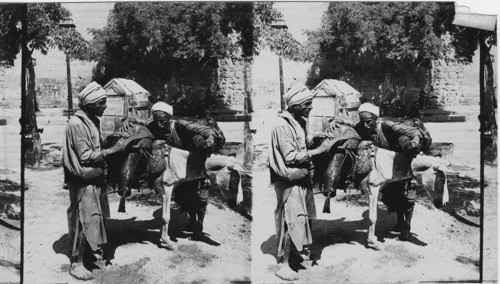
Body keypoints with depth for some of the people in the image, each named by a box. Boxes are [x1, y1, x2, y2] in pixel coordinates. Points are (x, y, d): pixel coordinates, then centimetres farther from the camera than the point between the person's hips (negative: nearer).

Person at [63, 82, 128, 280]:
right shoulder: (76, 125, -20)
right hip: (84, 180, -9)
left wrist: (110, 139, 3)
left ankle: (88, 252, 33)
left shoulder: (91, 121, 9)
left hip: (95, 178, 9)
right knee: (85, 220, -5)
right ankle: (76, 264, 5)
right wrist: (112, 150, -21)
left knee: (95, 217, 17)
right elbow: (85, 156, -22)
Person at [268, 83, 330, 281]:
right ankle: (282, 265, 2)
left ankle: (294, 251, 32)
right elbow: (290, 157, -22)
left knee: (299, 217, 16)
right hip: (288, 180, -9)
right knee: (291, 220, -6)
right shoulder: (282, 126, -19)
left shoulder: (300, 122, 9)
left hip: (300, 177, 9)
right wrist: (317, 151, -20)